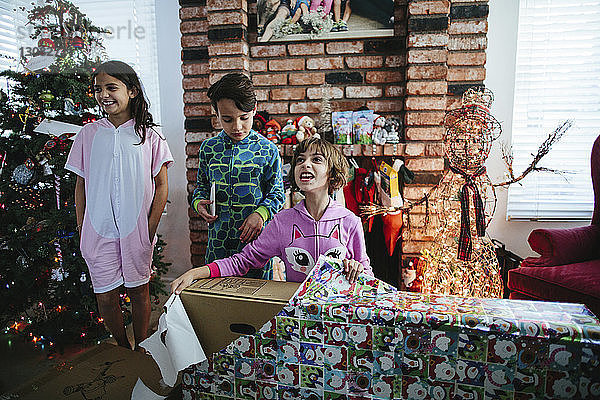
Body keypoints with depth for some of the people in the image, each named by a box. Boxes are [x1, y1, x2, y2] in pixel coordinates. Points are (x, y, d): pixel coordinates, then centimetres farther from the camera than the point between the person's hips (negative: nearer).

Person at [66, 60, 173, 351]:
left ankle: (141, 349, 32)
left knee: (139, 291, 11)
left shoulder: (149, 135, -1)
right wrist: (81, 231, 6)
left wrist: (151, 228, -5)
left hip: (137, 230, -1)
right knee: (105, 297, 7)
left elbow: (161, 185, 1)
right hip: (98, 230, 2)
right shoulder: (88, 134, 5)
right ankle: (122, 348, 31)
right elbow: (80, 186, 9)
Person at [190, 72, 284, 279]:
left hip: (255, 237, -2)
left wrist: (260, 213, -18)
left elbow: (277, 194, -1)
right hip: (218, 237, 3)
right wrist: (198, 202, -5)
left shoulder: (267, 150, -6)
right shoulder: (208, 149, 2)